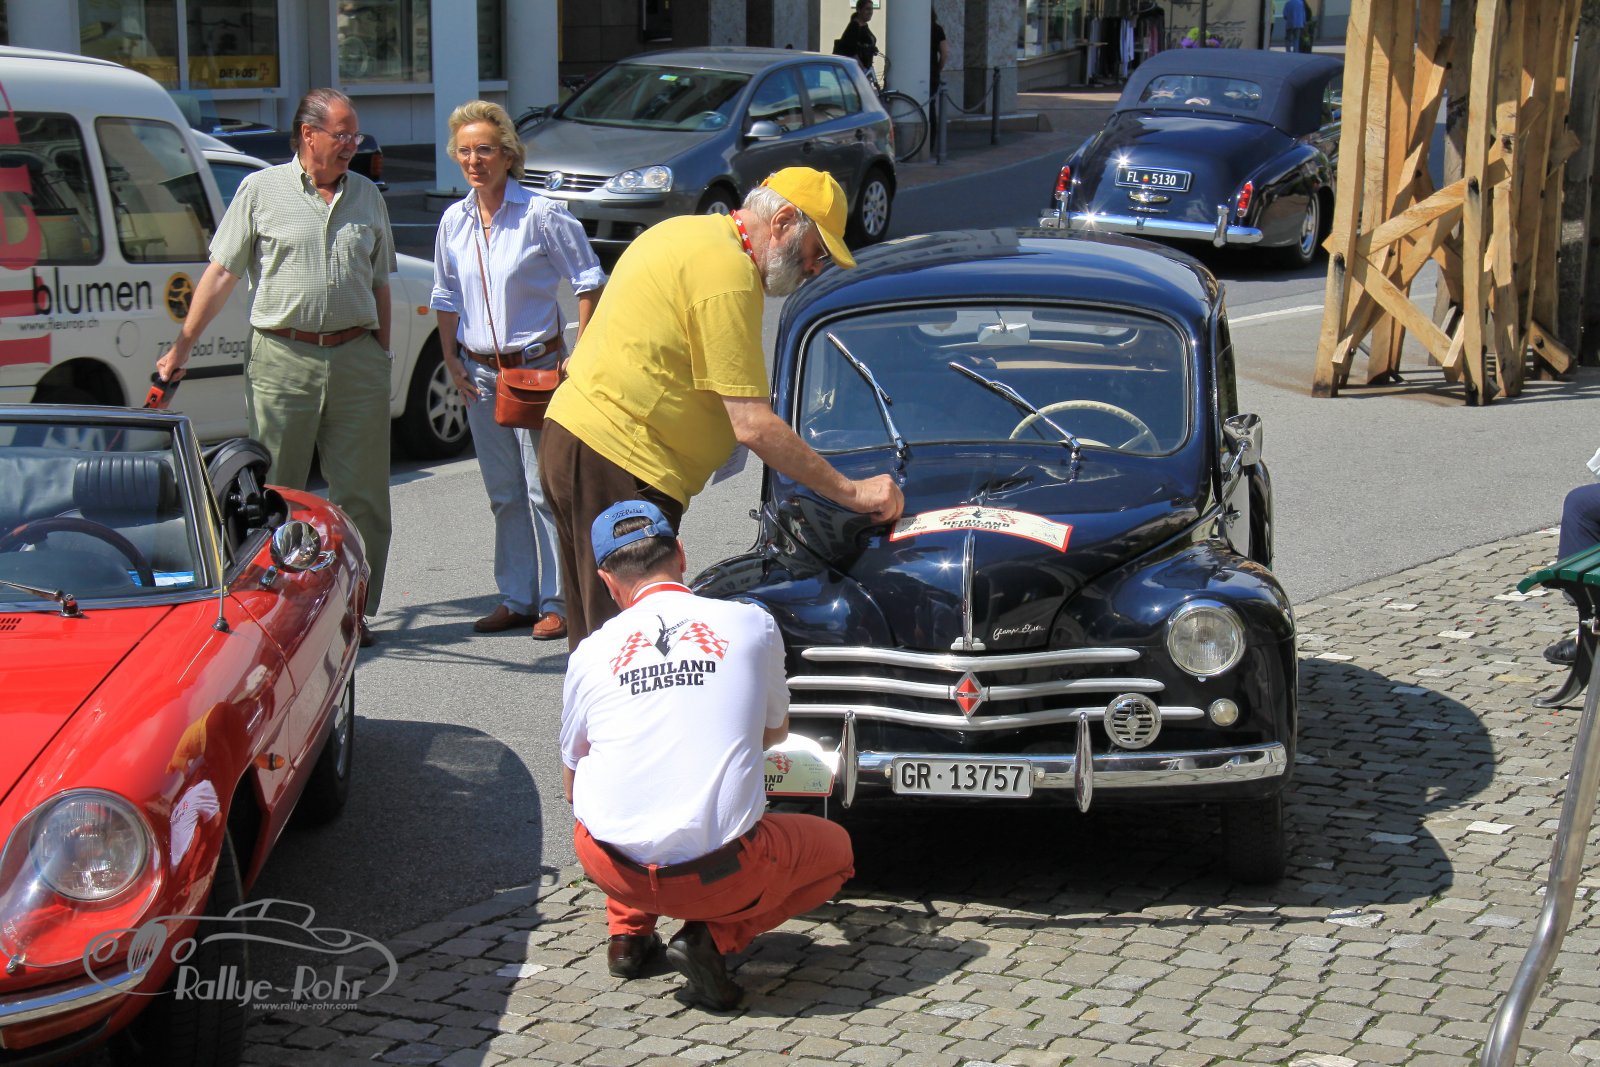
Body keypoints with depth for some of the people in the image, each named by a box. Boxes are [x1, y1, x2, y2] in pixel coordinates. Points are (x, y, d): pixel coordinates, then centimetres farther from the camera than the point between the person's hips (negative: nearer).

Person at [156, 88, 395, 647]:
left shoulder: (367, 197, 13)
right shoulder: (261, 190, 4)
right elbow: (221, 273, 3)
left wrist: (381, 358, 14)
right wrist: (182, 346, 1)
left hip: (356, 358, 3)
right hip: (282, 357, -2)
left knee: (362, 495, 2)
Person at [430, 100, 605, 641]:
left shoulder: (541, 214, -9)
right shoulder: (454, 221, 6)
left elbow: (588, 282, -5)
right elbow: (447, 297, 18)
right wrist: (452, 359, 9)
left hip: (536, 366, -5)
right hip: (479, 372, 5)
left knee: (545, 490, -5)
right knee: (503, 494, 10)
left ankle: (558, 602, 3)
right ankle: (517, 598, 19)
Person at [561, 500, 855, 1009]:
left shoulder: (591, 652, 5)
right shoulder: (752, 624, 4)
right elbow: (776, 732, 23)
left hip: (611, 866, 3)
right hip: (720, 874, -3)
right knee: (835, 847, 26)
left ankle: (627, 931, 21)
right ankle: (714, 935, 4)